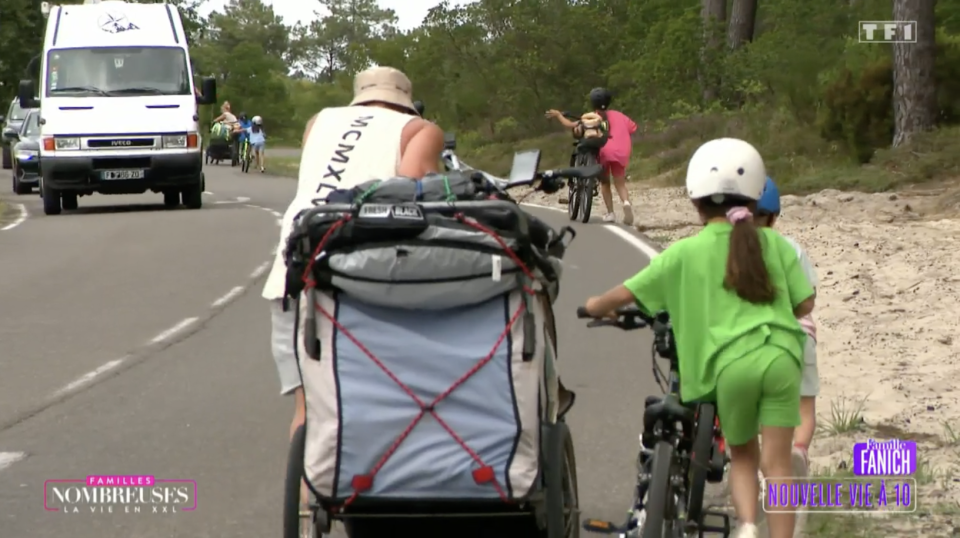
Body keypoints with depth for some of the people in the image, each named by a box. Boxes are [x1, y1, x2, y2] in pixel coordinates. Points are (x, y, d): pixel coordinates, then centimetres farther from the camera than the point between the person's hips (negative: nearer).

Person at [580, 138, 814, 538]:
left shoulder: (685, 252, 7)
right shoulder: (774, 243, 11)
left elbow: (626, 293, 7)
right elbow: (805, 304, 11)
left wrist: (597, 306, 29)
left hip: (731, 362, 0)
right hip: (781, 356, 0)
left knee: (742, 456, 18)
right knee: (777, 463, 3)